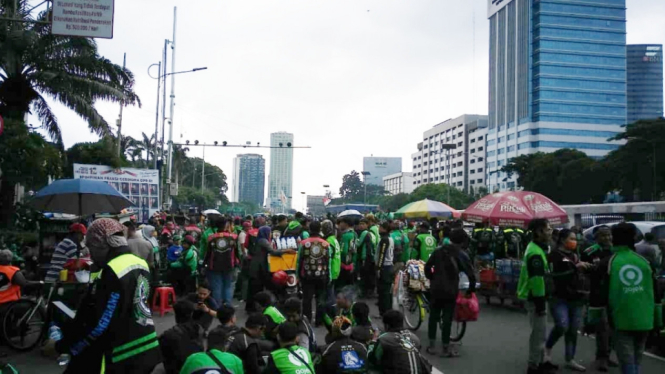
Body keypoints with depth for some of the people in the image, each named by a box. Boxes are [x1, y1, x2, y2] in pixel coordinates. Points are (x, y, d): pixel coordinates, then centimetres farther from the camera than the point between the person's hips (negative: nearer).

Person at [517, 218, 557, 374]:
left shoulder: (536, 248, 12)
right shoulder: (536, 253, -22)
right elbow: (537, 280, -26)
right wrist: (540, 302, -23)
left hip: (535, 297, 11)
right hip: (535, 298, -11)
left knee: (539, 331, 20)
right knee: (539, 332, -3)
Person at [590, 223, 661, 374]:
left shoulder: (607, 263, -4)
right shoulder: (645, 261, 7)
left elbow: (599, 294, -6)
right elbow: (655, 292, 12)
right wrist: (658, 320, 20)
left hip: (622, 321, -4)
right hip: (644, 321, 4)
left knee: (627, 361, -1)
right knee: (636, 359, 19)